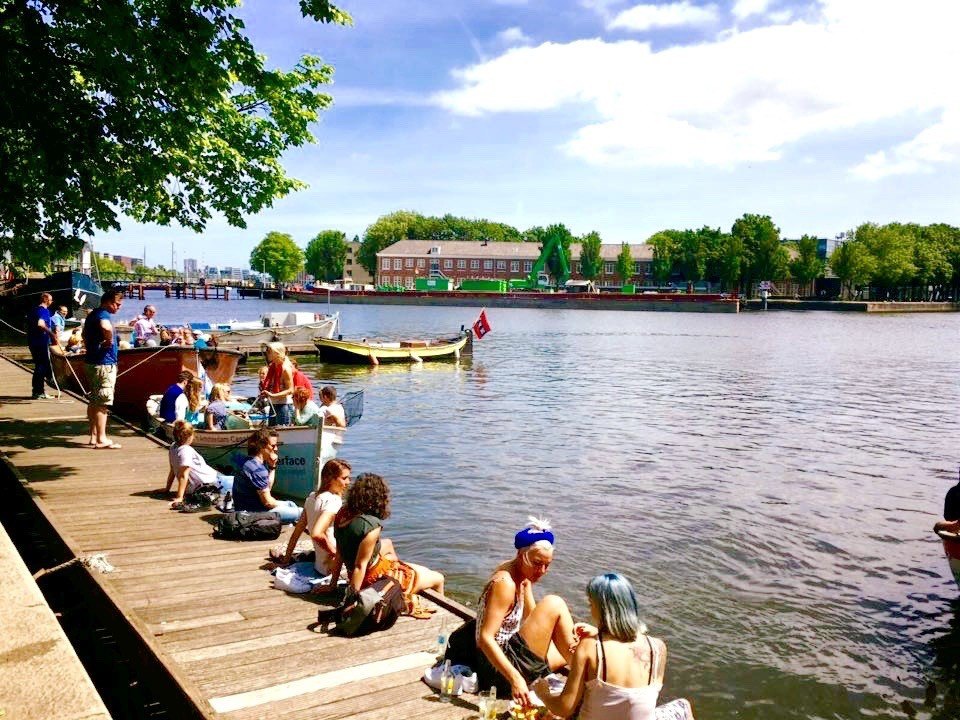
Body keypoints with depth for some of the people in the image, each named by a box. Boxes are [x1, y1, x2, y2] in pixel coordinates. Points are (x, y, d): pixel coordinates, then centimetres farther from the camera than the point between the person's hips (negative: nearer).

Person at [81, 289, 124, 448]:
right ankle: (101, 440, -3)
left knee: (94, 401, 16)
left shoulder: (92, 315, 16)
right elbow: (107, 328, -41)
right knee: (102, 402, -6)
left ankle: (94, 435, 24)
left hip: (92, 361, 10)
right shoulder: (103, 314, -16)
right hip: (104, 364, -10)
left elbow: (85, 335, 32)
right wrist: (109, 341, -24)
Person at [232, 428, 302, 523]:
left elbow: (267, 488, 12)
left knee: (291, 504, 21)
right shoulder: (257, 469, -24)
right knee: (297, 513, -12)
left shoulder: (251, 463, 8)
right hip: (253, 513, -10)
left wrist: (272, 466, 3)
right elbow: (267, 501, -20)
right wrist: (283, 505, 0)